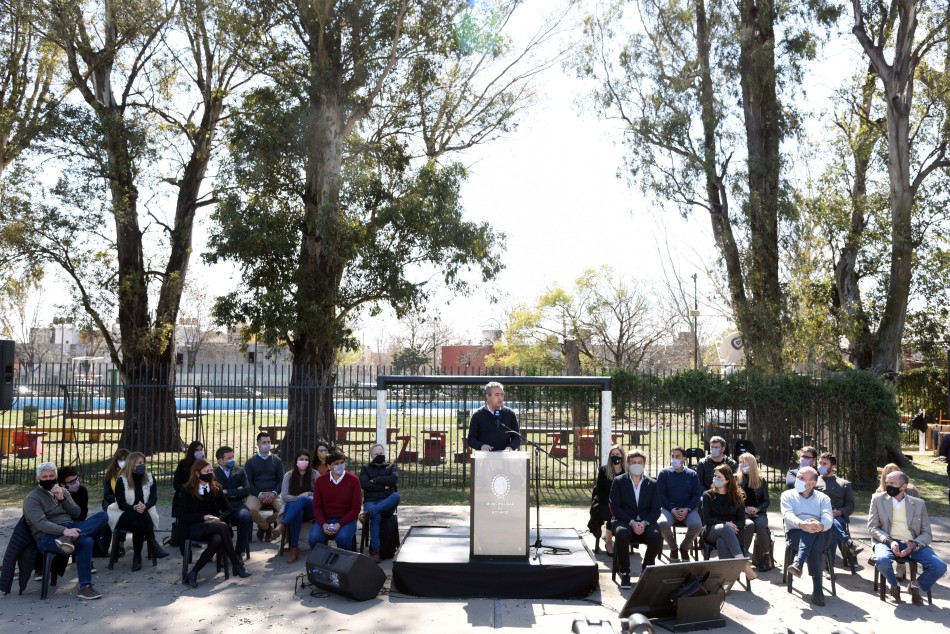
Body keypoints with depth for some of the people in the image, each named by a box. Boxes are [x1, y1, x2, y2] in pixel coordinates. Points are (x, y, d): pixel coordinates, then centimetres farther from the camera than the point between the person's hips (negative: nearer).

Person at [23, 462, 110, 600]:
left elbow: (77, 514, 9)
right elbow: (41, 523, -18)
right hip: (47, 537, -7)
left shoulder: (62, 491, 19)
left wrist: (62, 499, -6)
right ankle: (84, 587, -31)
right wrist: (64, 530, -33)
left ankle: (70, 538, -39)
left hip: (69, 528, 7)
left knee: (102, 516, -18)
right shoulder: (32, 499, -2)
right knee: (86, 541, -35)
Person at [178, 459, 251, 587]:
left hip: (213, 526, 3)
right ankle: (237, 564, -24)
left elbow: (227, 509, 13)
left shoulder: (215, 488, 10)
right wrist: (204, 517, -17)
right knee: (222, 526, -33)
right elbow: (183, 516, -5)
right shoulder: (187, 490, -1)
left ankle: (194, 573, -29)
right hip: (193, 528, -3)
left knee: (217, 539, -36)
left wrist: (219, 518, -9)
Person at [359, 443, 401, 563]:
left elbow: (394, 479, -5)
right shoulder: (365, 468, 16)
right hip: (371, 501, -1)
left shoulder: (390, 467, 18)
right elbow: (363, 484, -4)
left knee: (396, 496, -36)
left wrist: (375, 480, -6)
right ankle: (375, 550, -36)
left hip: (387, 504, 1)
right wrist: (384, 486, -5)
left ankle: (368, 513, -44)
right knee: (376, 516, -37)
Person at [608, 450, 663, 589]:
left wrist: (644, 523, -15)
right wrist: (631, 522, -18)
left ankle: (646, 569, -2)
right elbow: (615, 507, -4)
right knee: (622, 533, -37)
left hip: (646, 523, 2)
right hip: (624, 522, -2)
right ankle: (624, 572, -17)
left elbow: (656, 510, 5)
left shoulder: (652, 484, 11)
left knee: (657, 536, -30)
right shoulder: (618, 482, 5)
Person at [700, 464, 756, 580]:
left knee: (722, 541, -38)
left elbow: (742, 521, 6)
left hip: (733, 532, 1)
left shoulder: (737, 496, 11)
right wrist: (725, 524, -14)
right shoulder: (708, 495, 8)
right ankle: (744, 564, -48)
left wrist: (733, 526, -16)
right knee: (725, 528, -38)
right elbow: (707, 519, 0)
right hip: (712, 532, -1)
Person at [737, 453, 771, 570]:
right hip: (742, 513, -1)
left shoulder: (761, 480, 11)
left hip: (759, 513, 1)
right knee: (749, 524, -35)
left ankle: (765, 556, -20)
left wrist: (757, 509, -9)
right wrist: (744, 508, -12)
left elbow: (767, 501, 9)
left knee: (760, 525, -34)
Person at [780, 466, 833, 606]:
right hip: (795, 533, 0)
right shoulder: (788, 495, 13)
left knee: (813, 532, -35)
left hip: (818, 535, 1)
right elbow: (788, 515, -7)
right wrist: (802, 524, -29)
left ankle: (798, 563, -49)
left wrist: (820, 526, -29)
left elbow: (828, 520, -4)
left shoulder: (823, 498, 15)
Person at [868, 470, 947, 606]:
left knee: (939, 567, -22)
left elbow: (927, 533, 5)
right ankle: (894, 585, 2)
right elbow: (872, 527, -1)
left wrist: (914, 544, -17)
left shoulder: (919, 503, 7)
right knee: (882, 560, -35)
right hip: (887, 542, -2)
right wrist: (889, 541, -20)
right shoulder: (878, 499, 3)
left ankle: (916, 586, 12)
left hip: (914, 544, 2)